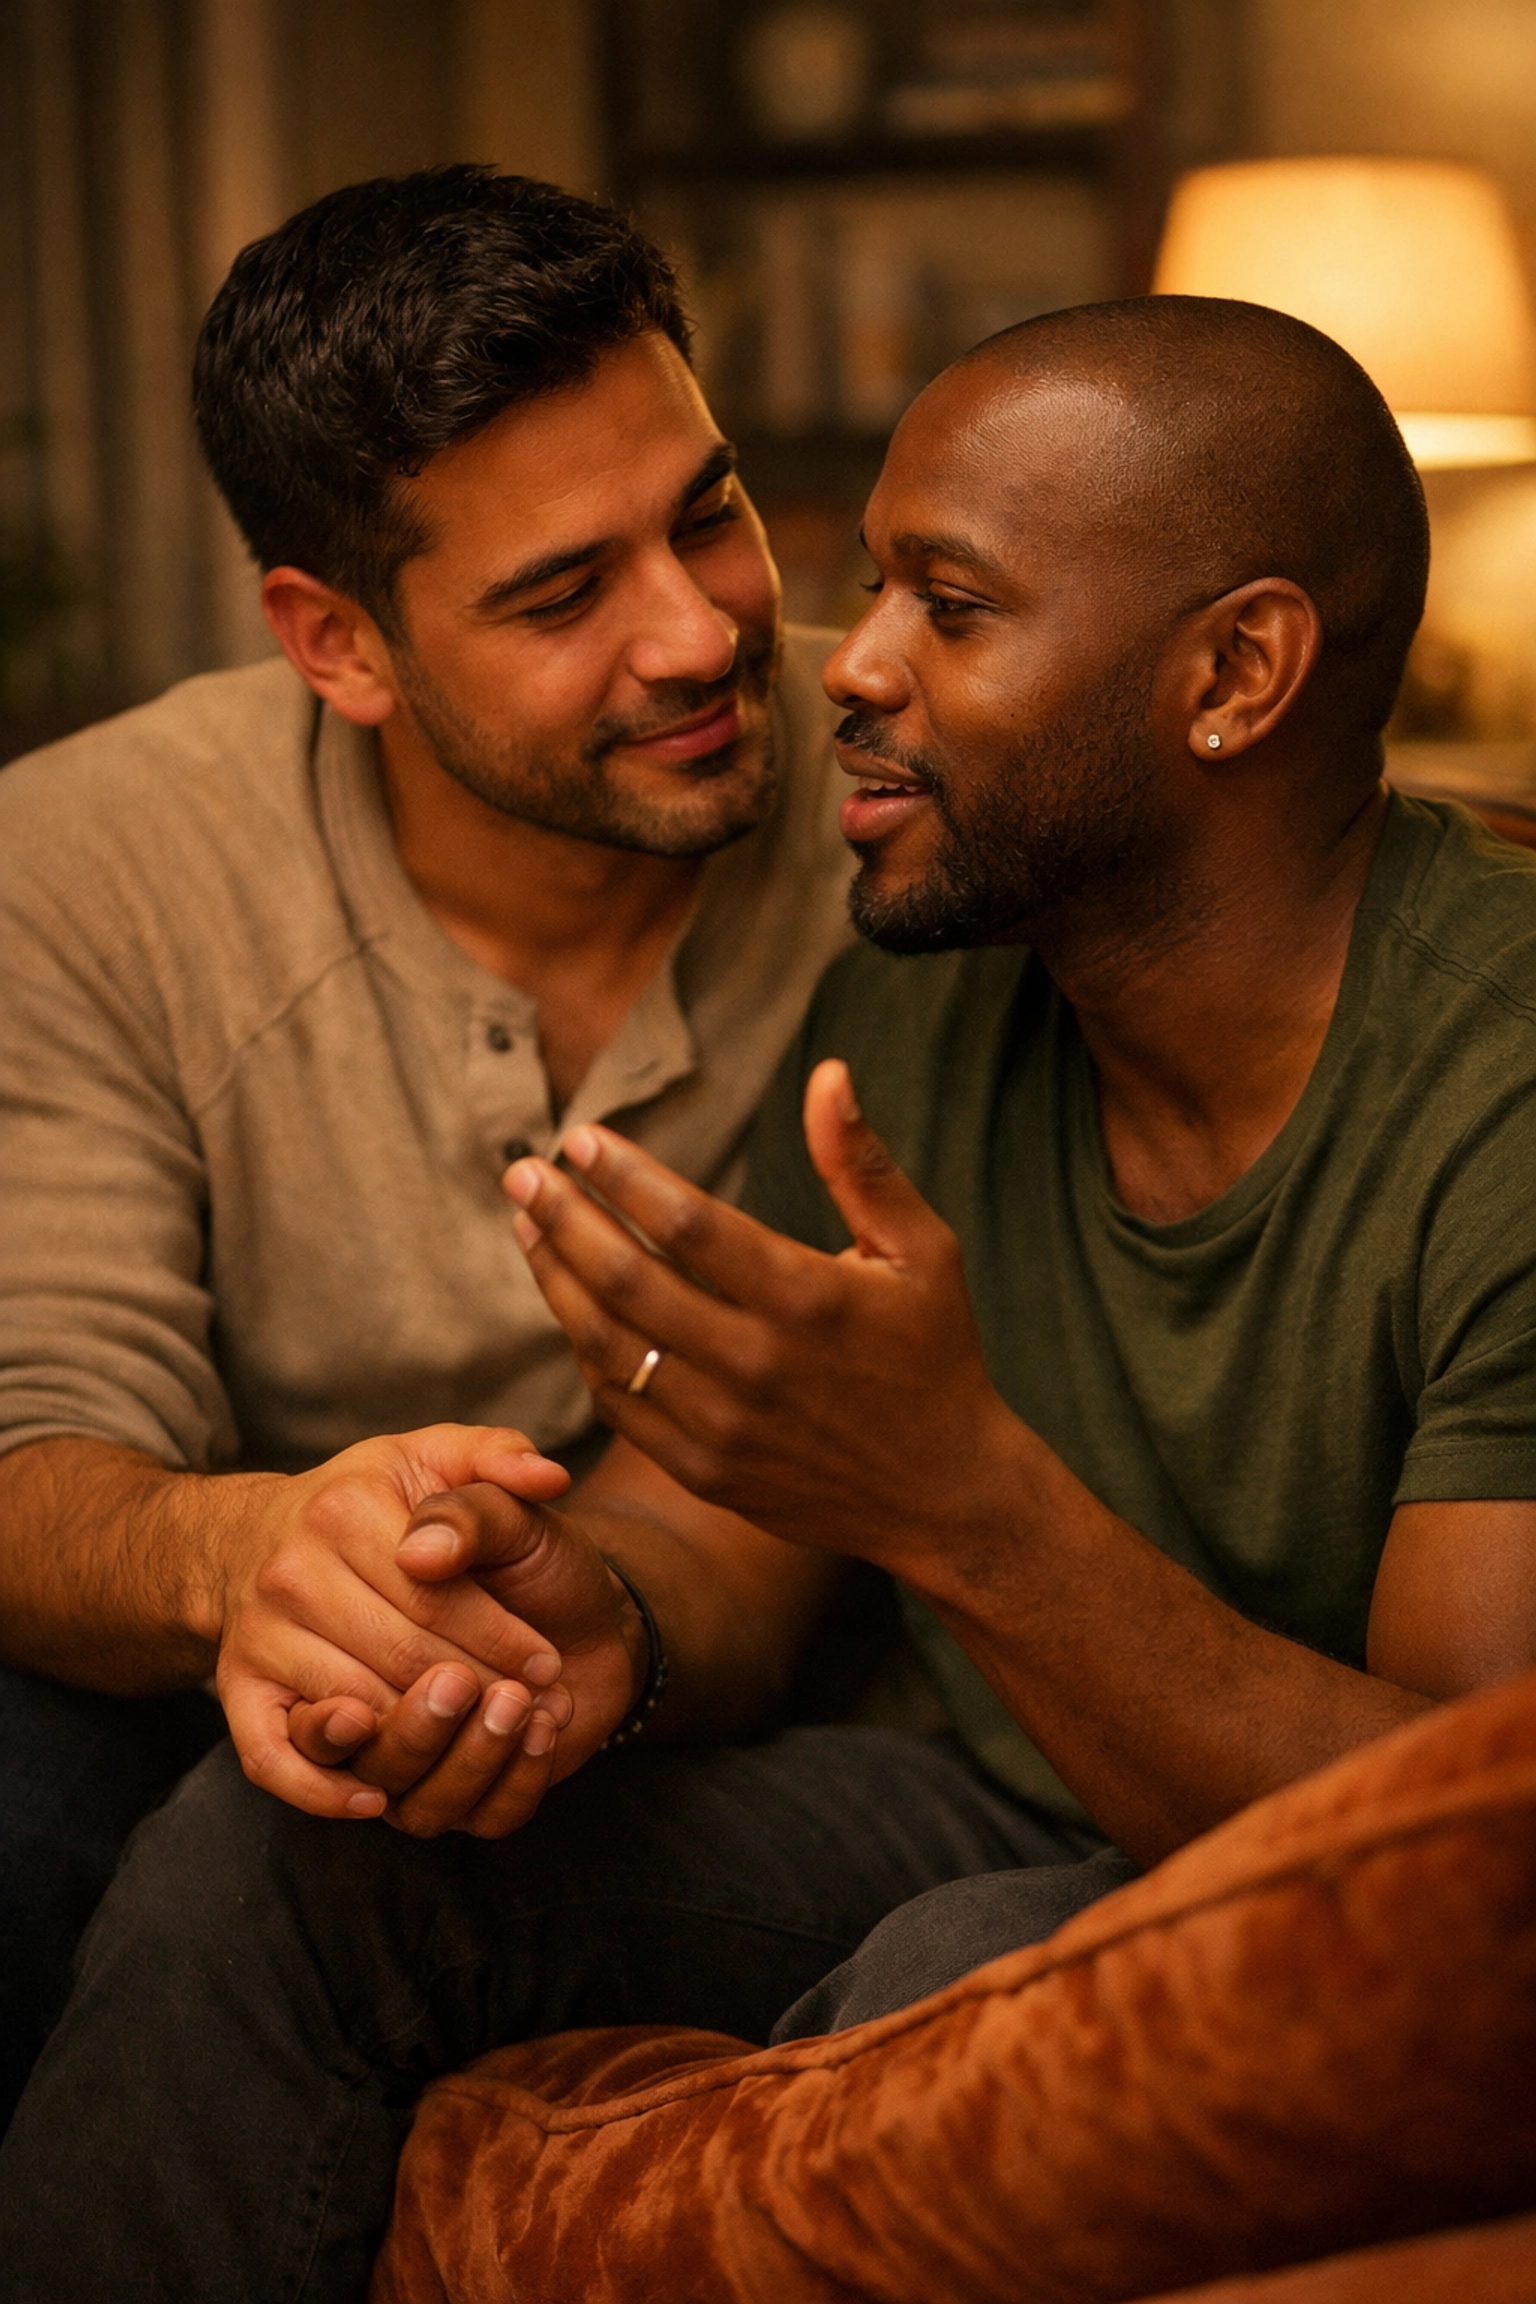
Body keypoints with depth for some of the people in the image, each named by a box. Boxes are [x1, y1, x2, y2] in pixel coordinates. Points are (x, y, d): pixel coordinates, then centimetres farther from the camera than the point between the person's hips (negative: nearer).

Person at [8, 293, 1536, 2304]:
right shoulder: (919, 998, -1)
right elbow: (707, 1533, 3)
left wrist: (962, 1503, -40)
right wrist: (570, 1622, -23)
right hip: (1000, 1823, 6)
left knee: (983, 1976, -37)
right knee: (272, 1846, -9)